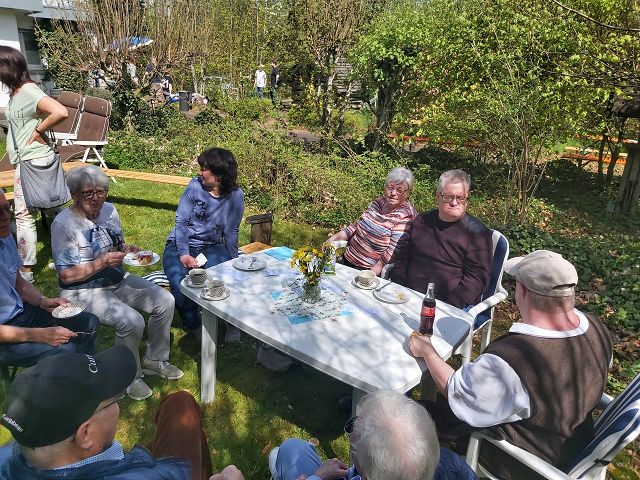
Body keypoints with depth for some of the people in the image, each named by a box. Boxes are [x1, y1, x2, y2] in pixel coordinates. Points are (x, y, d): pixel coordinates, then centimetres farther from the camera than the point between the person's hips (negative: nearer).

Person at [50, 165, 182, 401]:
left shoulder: (109, 210, 2)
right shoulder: (63, 224, -18)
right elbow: (66, 275, -19)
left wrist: (129, 250, -7)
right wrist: (103, 262, -28)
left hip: (117, 280, 7)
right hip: (84, 291, -7)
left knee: (165, 301, -6)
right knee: (132, 321, -28)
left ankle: (155, 360, 14)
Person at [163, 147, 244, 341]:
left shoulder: (235, 196, -6)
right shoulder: (195, 185, -8)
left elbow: (230, 232, 0)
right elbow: (181, 221, -8)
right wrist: (184, 254, -19)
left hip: (211, 246, 0)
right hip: (181, 244, 0)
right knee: (179, 284, -27)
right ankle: (193, 325, 1)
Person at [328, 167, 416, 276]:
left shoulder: (406, 216, -11)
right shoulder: (377, 203, 10)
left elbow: (393, 251, -18)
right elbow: (357, 225, 20)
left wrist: (372, 274, -26)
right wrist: (335, 238, 11)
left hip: (369, 270, -7)